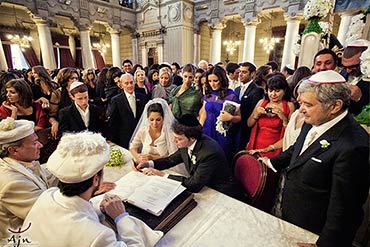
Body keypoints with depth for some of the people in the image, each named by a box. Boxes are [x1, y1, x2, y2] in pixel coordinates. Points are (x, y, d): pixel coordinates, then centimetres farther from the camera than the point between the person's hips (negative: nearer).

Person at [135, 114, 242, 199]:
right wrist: (150, 163, -9)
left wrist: (163, 175, -26)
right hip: (202, 188, 7)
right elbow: (171, 160, 8)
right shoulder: (186, 145, -9)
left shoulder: (210, 152, -31)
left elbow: (194, 184, -28)